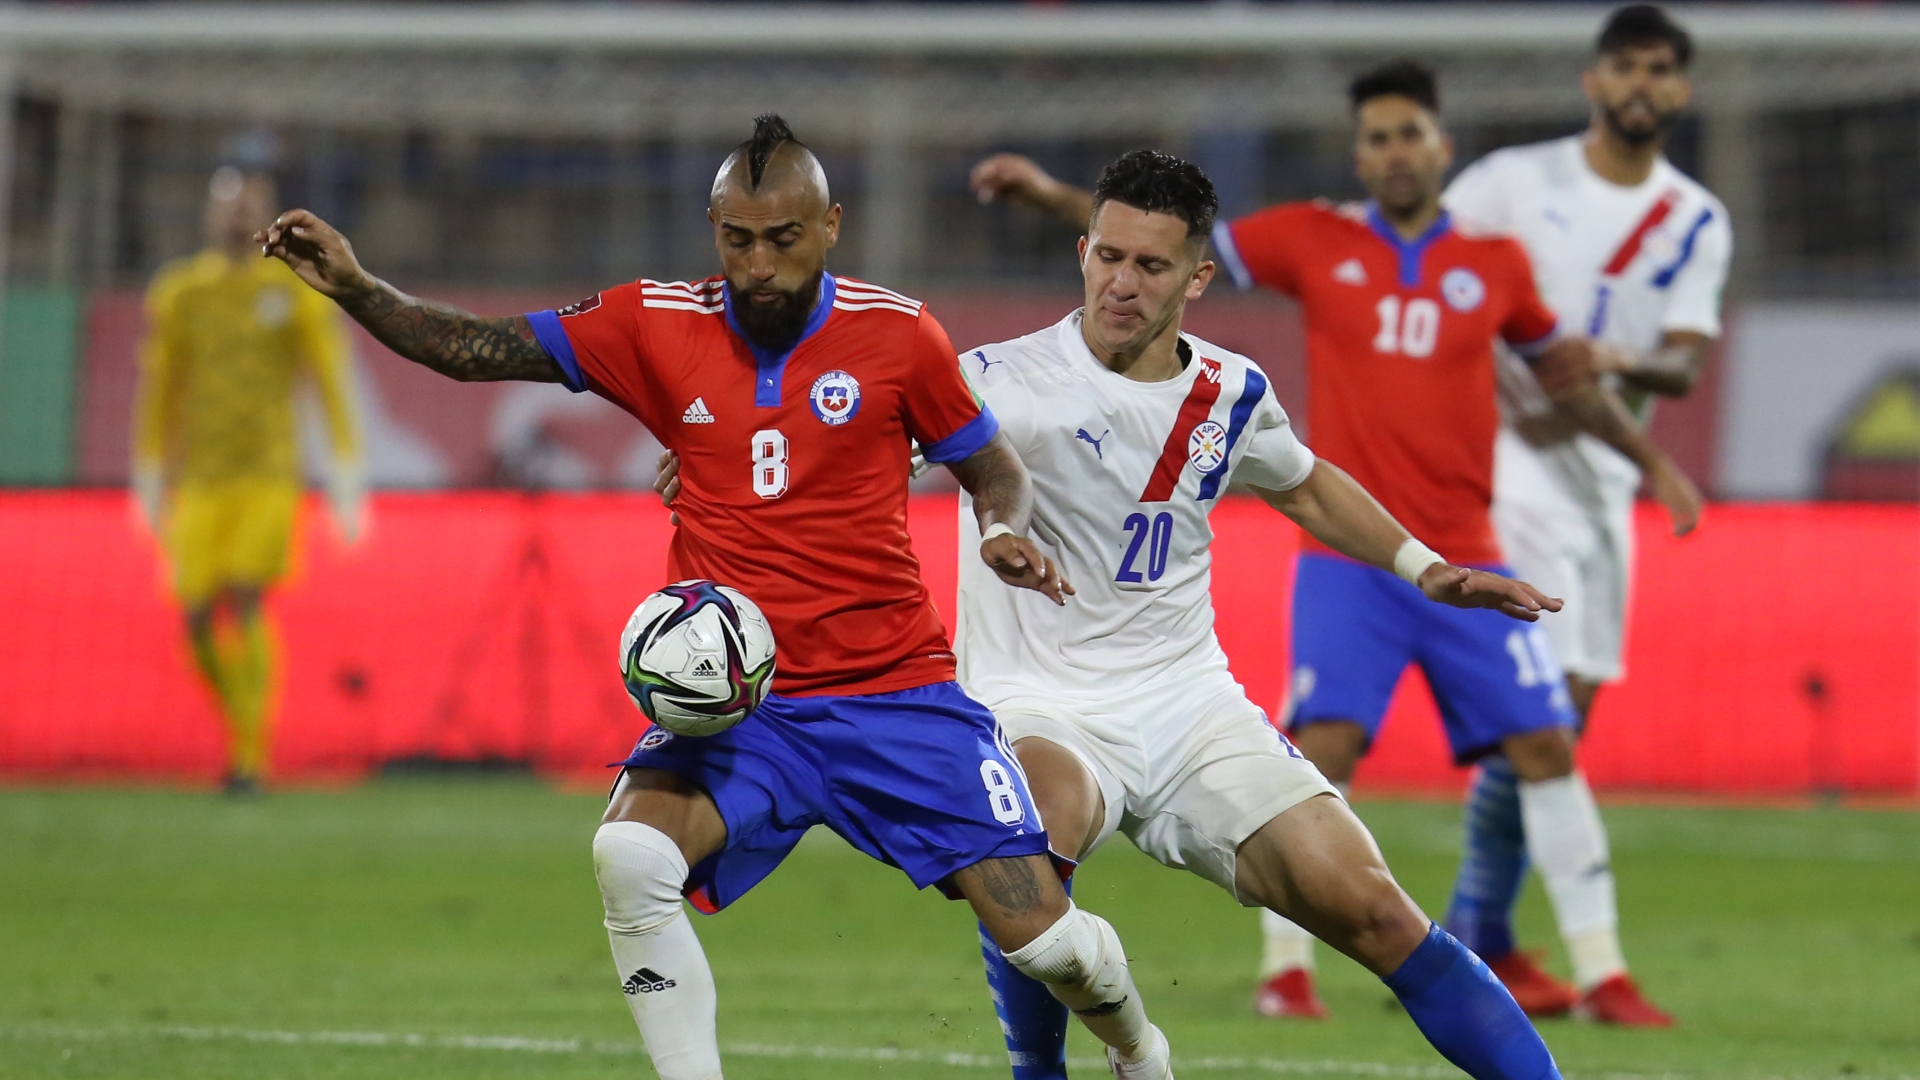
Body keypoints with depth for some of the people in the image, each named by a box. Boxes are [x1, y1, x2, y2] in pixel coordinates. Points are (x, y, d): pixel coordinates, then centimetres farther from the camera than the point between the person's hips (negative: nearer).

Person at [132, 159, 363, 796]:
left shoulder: (297, 288, 2)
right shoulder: (179, 290, 9)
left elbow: (333, 382, 1)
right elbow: (160, 385, 16)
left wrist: (347, 479, -4)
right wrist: (150, 477, 17)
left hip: (270, 474, -3)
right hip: (201, 476, 3)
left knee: (246, 602, -17)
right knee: (199, 618, -3)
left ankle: (252, 758, -13)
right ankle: (243, 730, 22)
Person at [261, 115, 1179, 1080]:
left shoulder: (896, 333, -2)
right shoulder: (654, 326, 0)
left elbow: (992, 467, 9)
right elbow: (479, 349, 0)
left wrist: (1006, 531, -12)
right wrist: (354, 289, -13)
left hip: (896, 691, -1)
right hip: (734, 702, 1)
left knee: (1043, 938, -4)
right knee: (631, 857, -29)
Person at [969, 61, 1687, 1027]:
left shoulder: (1494, 264, 8)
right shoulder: (1314, 242, 3)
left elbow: (1563, 372, 22)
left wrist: (1649, 458, 22)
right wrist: (1052, 196, -6)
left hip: (1465, 564, 2)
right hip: (1348, 558, -2)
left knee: (1545, 746, -1)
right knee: (1323, 743, -16)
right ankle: (1286, 971, -7)